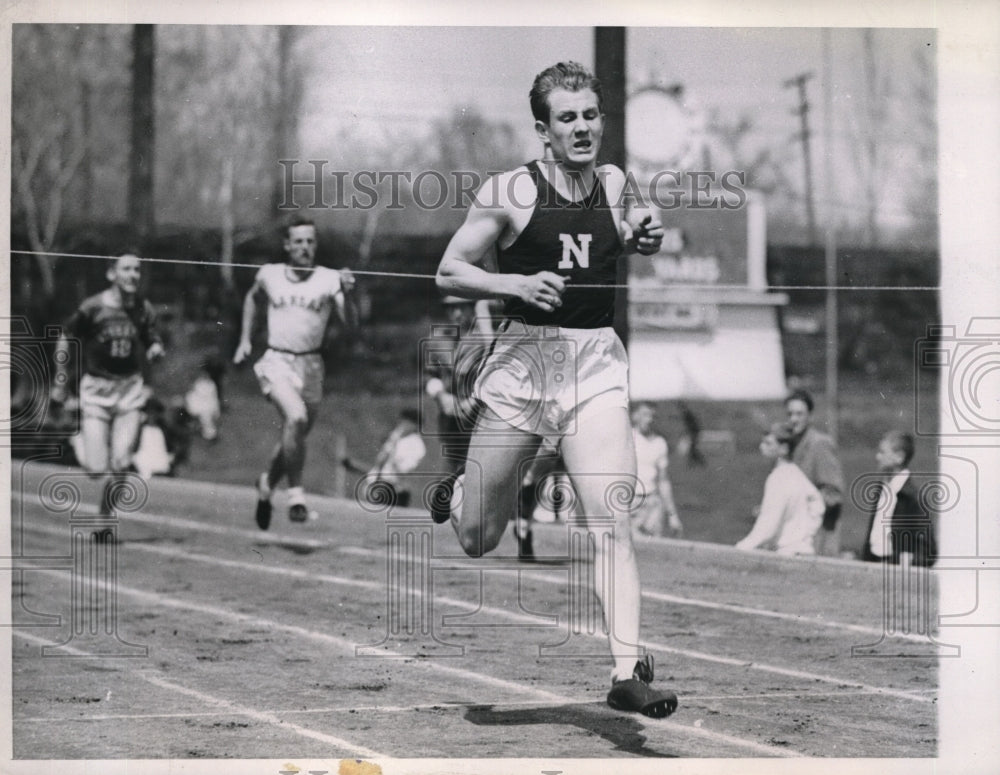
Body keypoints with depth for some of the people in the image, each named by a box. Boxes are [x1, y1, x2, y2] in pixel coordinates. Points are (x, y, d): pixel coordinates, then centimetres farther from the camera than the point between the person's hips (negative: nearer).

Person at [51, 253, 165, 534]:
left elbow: (153, 341, 12)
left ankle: (106, 517, 12)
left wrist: (155, 349, -13)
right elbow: (65, 339, 1)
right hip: (96, 387, -2)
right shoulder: (93, 307, -9)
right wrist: (60, 382, 0)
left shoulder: (144, 310, 0)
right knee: (95, 467, -7)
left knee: (120, 463, -7)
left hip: (130, 387, 2)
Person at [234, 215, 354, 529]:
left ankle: (267, 483, 42)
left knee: (295, 435, 12)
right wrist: (245, 339, 20)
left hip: (311, 365, 2)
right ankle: (295, 494, -19)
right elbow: (252, 299, 26)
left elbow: (350, 322, -13)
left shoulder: (329, 279, -2)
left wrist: (347, 294, -31)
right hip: (277, 362, -1)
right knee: (296, 417, -28)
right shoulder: (269, 275, 4)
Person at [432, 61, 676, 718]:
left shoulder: (615, 183, 6)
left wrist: (644, 239, 4)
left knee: (614, 519, -14)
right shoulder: (510, 190, -7)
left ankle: (627, 671, -13)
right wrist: (518, 283, -19)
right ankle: (460, 494, 45)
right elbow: (449, 273, -4)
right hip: (524, 358, -2)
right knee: (477, 539, 8)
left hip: (597, 360, 2)